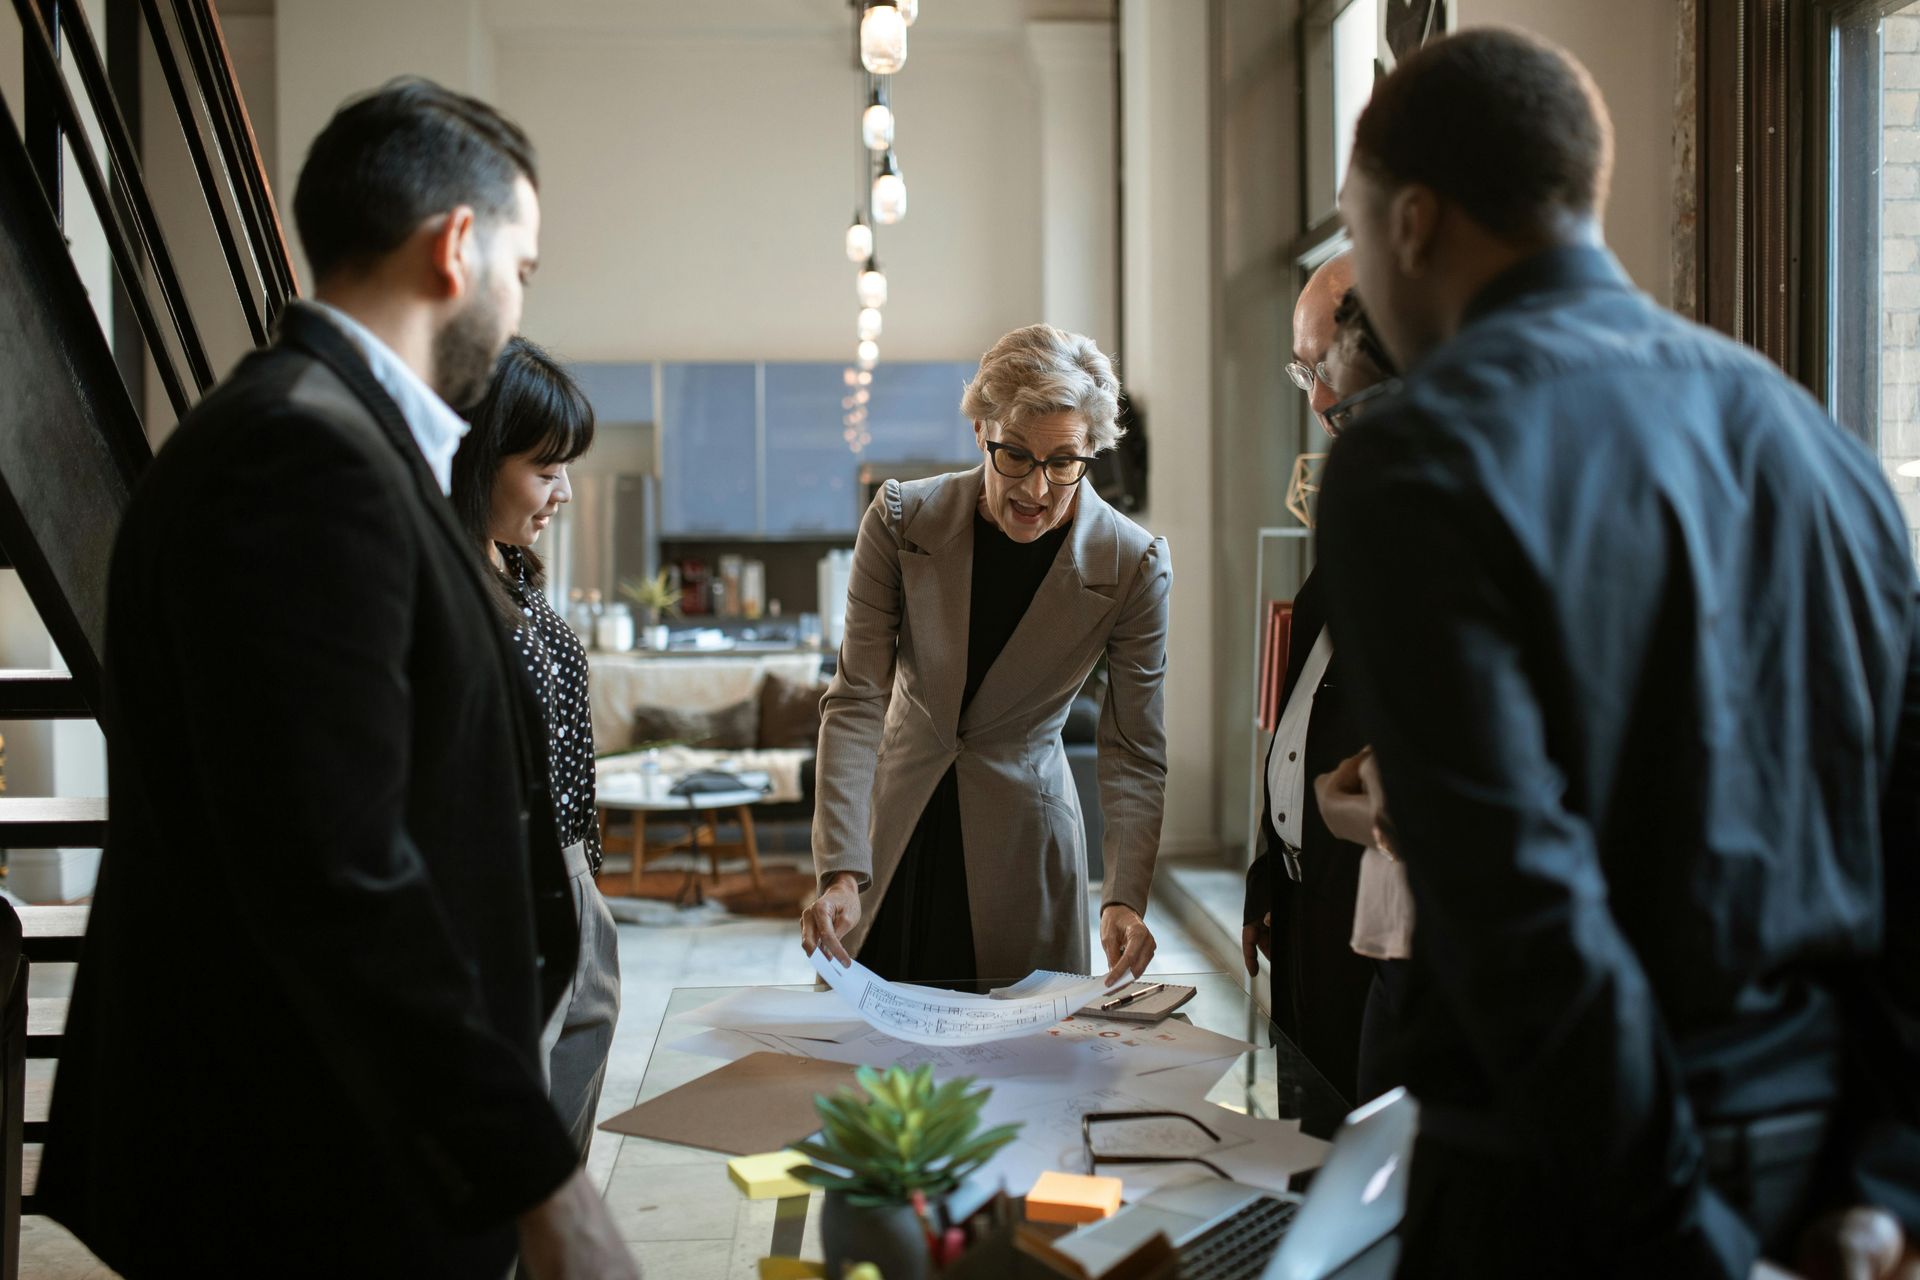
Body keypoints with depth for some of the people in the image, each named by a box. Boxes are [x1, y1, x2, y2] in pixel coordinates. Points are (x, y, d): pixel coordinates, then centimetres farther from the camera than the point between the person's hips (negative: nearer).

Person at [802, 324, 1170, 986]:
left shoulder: (1133, 565, -15)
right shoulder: (902, 520, -13)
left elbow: (1134, 751, -10)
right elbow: (857, 699, -14)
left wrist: (1124, 898, -24)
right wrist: (841, 873, -24)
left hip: (1021, 846, -1)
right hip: (893, 831, 1)